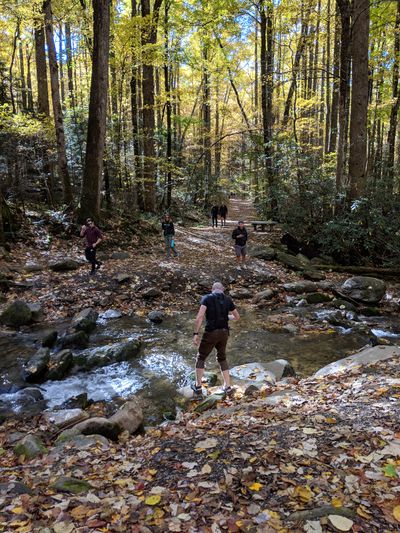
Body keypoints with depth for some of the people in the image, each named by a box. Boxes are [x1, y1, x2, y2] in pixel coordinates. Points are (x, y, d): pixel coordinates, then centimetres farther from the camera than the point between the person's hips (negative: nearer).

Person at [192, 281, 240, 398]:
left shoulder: (206, 298, -3)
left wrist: (195, 334, -15)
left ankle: (198, 387, 18)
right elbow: (237, 317, 16)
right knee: (222, 358, 25)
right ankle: (227, 387, 21)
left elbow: (200, 316, -16)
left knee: (201, 358, 17)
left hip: (211, 333, -3)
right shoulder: (228, 300, 8)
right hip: (224, 333, 3)